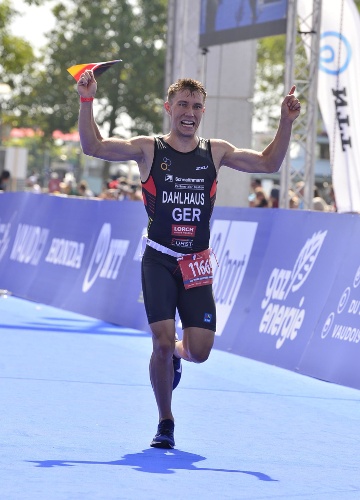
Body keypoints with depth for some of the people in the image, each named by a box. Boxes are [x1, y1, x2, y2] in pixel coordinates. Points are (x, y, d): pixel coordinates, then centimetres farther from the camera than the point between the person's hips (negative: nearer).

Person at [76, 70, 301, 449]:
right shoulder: (148, 149, -1)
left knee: (199, 351, -4)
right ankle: (165, 424, 7)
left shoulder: (215, 152, 7)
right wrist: (87, 101, -17)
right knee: (162, 341, -13)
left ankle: (174, 353, 36)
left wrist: (286, 122, 1)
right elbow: (92, 146, -6)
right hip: (159, 261, -2)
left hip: (197, 266, 3)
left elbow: (268, 163, 12)